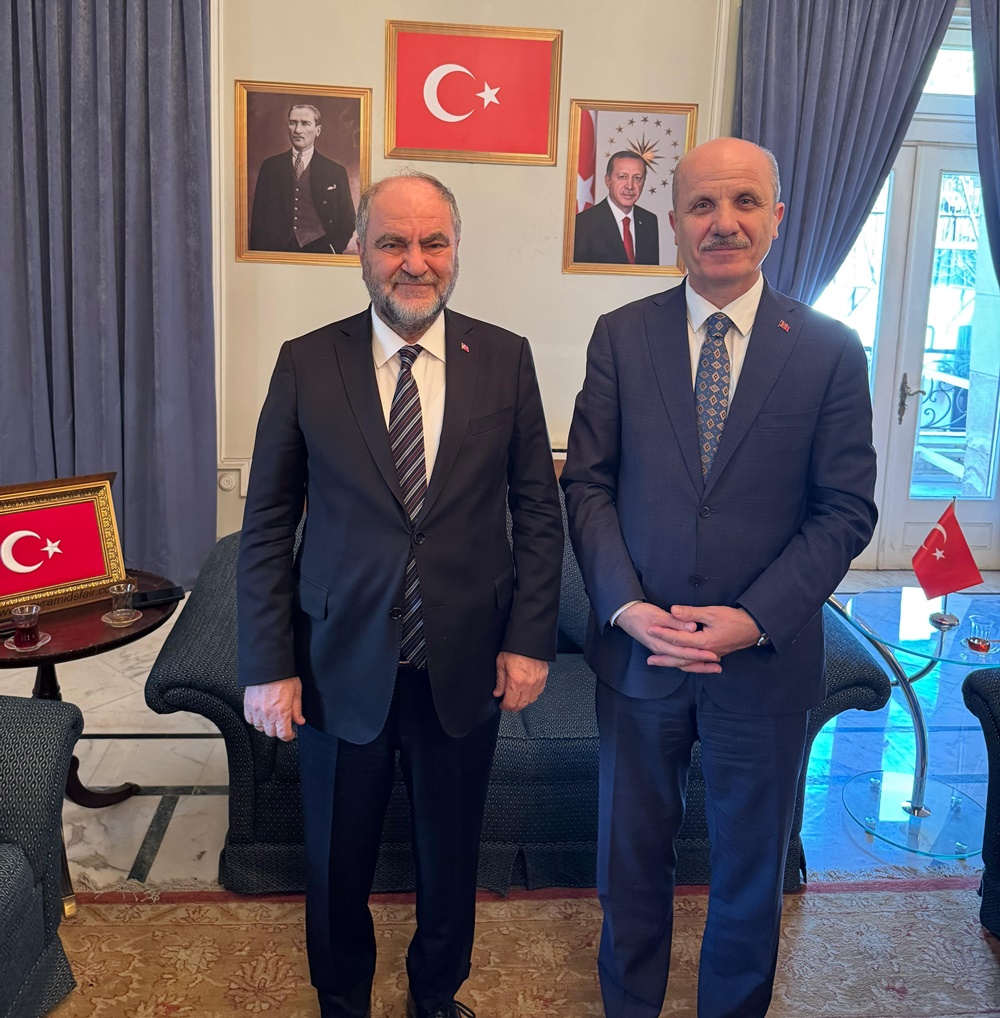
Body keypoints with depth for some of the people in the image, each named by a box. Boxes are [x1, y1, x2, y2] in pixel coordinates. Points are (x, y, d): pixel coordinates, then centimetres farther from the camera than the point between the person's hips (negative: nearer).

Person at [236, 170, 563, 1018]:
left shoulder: (506, 359, -3)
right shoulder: (306, 363, -5)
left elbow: (538, 509, 1)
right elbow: (267, 526, -3)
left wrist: (530, 638, -4)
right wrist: (268, 666, -6)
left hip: (466, 666, 1)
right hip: (342, 666, 0)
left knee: (451, 854, 19)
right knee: (337, 862, 18)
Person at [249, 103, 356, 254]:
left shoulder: (336, 171, 6)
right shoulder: (270, 166, 10)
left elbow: (347, 221, 8)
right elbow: (259, 215, 10)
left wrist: (334, 249, -7)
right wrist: (258, 256, 1)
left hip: (318, 250, -1)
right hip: (278, 250, 1)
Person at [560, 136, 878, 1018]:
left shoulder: (830, 350, -5)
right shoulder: (622, 336, -2)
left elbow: (846, 510, -6)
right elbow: (588, 483, -2)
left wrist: (754, 619, -16)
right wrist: (624, 603, -15)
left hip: (765, 659, -1)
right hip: (639, 648, 1)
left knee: (751, 863, 18)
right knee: (633, 851, 20)